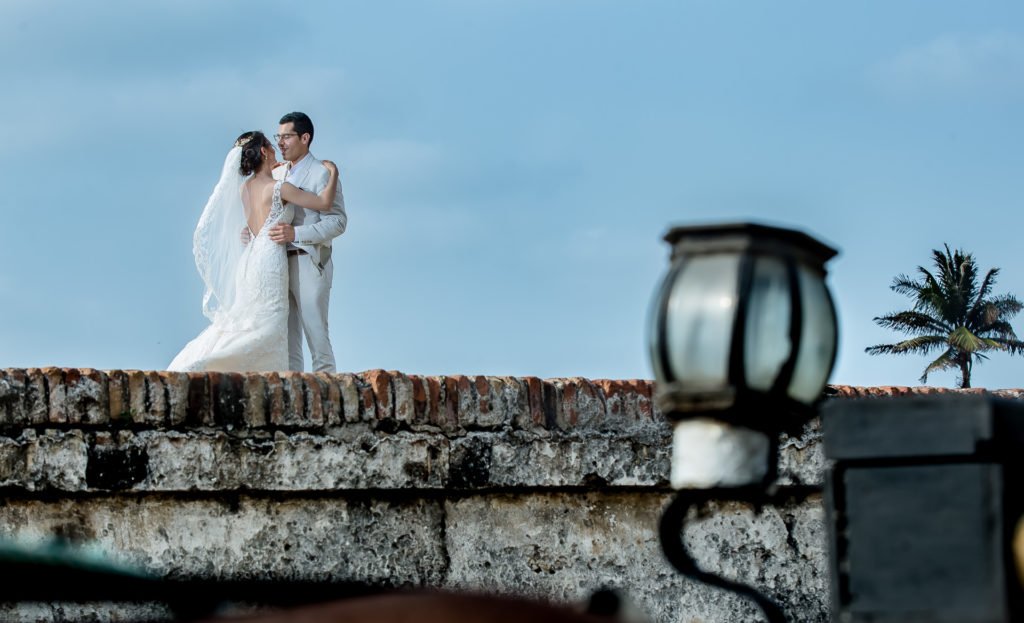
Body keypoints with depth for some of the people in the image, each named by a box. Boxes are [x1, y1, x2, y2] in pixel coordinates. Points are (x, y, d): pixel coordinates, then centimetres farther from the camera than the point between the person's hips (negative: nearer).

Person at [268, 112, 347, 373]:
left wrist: (295, 233, -23)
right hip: (280, 264, 7)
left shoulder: (322, 174, -6)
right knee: (287, 336, 7)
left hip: (309, 263, -7)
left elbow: (338, 222, -13)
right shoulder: (277, 174, 16)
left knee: (316, 333, -6)